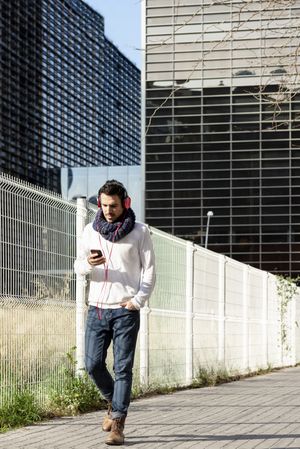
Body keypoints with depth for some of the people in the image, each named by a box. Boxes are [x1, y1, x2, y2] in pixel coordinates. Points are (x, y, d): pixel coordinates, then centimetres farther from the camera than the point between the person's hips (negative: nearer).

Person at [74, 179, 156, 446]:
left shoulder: (139, 232, -1)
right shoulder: (91, 231, 7)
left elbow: (149, 271, 0)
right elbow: (78, 266, 11)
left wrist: (138, 301, -12)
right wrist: (89, 263, -13)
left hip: (125, 311, -3)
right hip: (97, 308, 3)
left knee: (123, 368, -5)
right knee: (93, 364, 2)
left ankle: (117, 425, -2)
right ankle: (114, 402, 29)